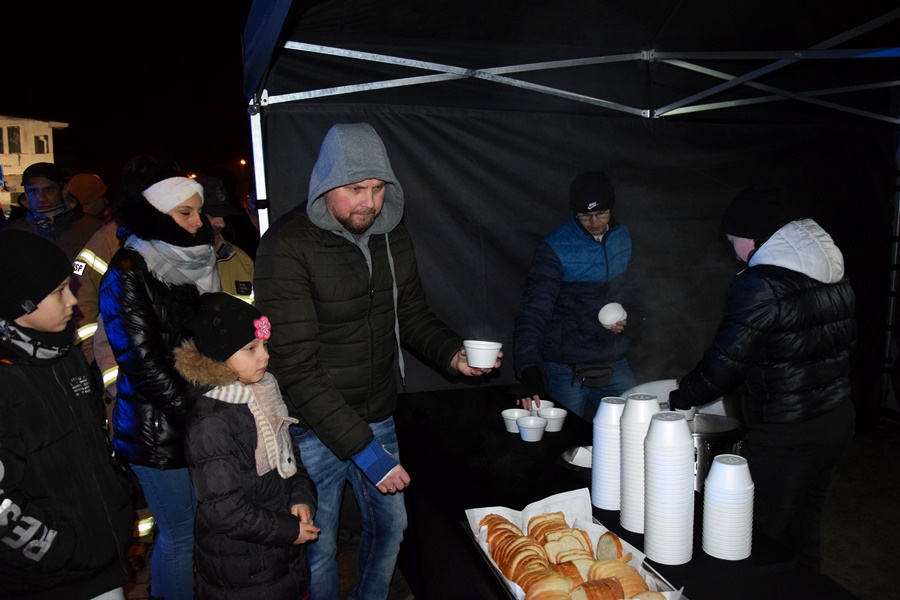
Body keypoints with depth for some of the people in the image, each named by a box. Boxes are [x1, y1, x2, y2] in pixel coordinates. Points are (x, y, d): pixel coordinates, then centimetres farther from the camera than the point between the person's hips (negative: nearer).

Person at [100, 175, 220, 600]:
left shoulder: (189, 263, 8)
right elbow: (144, 365, -17)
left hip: (195, 418, 6)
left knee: (197, 526, 15)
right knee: (179, 535, 6)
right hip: (157, 429, -6)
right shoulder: (129, 274, -13)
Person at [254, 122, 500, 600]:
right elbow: (296, 367, -25)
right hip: (313, 426, -6)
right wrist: (363, 449, -26)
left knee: (390, 523, 21)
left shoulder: (392, 235, -1)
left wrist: (452, 353, -11)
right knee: (319, 547, 9)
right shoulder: (288, 246, -22)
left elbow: (412, 314, 10)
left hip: (377, 415, 6)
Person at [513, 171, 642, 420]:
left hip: (615, 365, 5)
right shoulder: (554, 249, -16)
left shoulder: (622, 236, 2)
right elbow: (533, 311, -21)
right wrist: (529, 369, -34)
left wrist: (632, 317, -6)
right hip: (567, 371, -5)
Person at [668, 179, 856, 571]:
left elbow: (726, 359, -17)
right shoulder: (833, 275, 6)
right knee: (804, 528, 22)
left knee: (763, 538, 4)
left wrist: (679, 399, -1)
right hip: (837, 418, 9)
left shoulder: (758, 285, -19)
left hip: (784, 435, -8)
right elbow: (844, 343, 15)